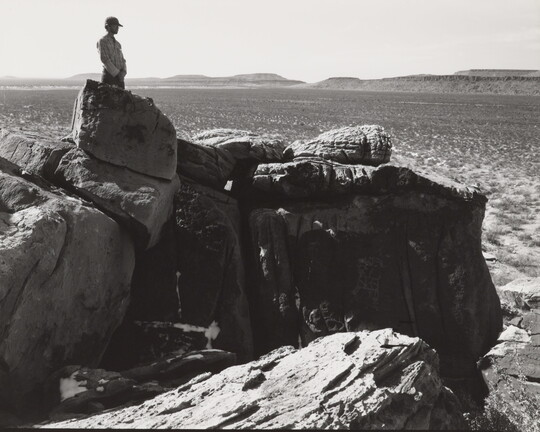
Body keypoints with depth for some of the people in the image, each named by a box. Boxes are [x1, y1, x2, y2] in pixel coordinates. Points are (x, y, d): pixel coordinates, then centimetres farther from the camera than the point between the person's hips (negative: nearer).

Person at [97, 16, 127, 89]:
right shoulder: (102, 41, -1)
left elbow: (122, 60, 15)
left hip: (119, 78, 6)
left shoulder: (118, 44, 21)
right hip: (109, 75, -6)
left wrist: (123, 72, -6)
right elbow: (105, 60, -11)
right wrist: (117, 73, -15)